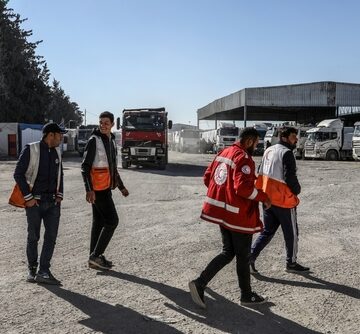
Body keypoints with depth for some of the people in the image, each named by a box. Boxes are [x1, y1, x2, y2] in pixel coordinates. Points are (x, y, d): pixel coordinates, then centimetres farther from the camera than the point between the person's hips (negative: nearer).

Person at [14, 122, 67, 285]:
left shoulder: (57, 152, 10)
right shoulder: (30, 149, -8)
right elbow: (18, 174, -9)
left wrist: (59, 195, 8)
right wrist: (28, 197, -11)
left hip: (53, 202, 5)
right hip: (35, 202, -5)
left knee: (51, 236, -1)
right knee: (33, 237, 5)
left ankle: (44, 272, 4)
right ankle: (32, 270, 21)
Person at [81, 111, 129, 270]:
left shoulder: (111, 140, 15)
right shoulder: (94, 140, -10)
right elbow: (85, 166, -15)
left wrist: (121, 187, 26)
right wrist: (89, 189, -24)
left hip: (105, 187, 9)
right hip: (97, 188, -8)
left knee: (99, 222, 11)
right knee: (112, 220, -9)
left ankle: (94, 258, 18)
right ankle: (96, 256, -3)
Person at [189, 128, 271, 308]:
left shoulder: (224, 153, 9)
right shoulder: (244, 158, -17)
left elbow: (207, 178, 13)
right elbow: (243, 187, -28)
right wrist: (264, 197, -13)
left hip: (222, 211, 8)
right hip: (238, 214, -8)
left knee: (228, 252, 18)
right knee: (243, 256, 9)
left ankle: (200, 283, 8)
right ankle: (247, 295, 27)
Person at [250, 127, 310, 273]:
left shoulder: (269, 150, 12)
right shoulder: (286, 152, -16)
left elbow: (261, 173, 16)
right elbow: (289, 176, -23)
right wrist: (297, 190, -5)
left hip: (268, 198, 8)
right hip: (283, 199, -8)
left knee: (268, 231, 16)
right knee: (291, 233, 9)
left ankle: (250, 256, 7)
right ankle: (291, 264, 22)